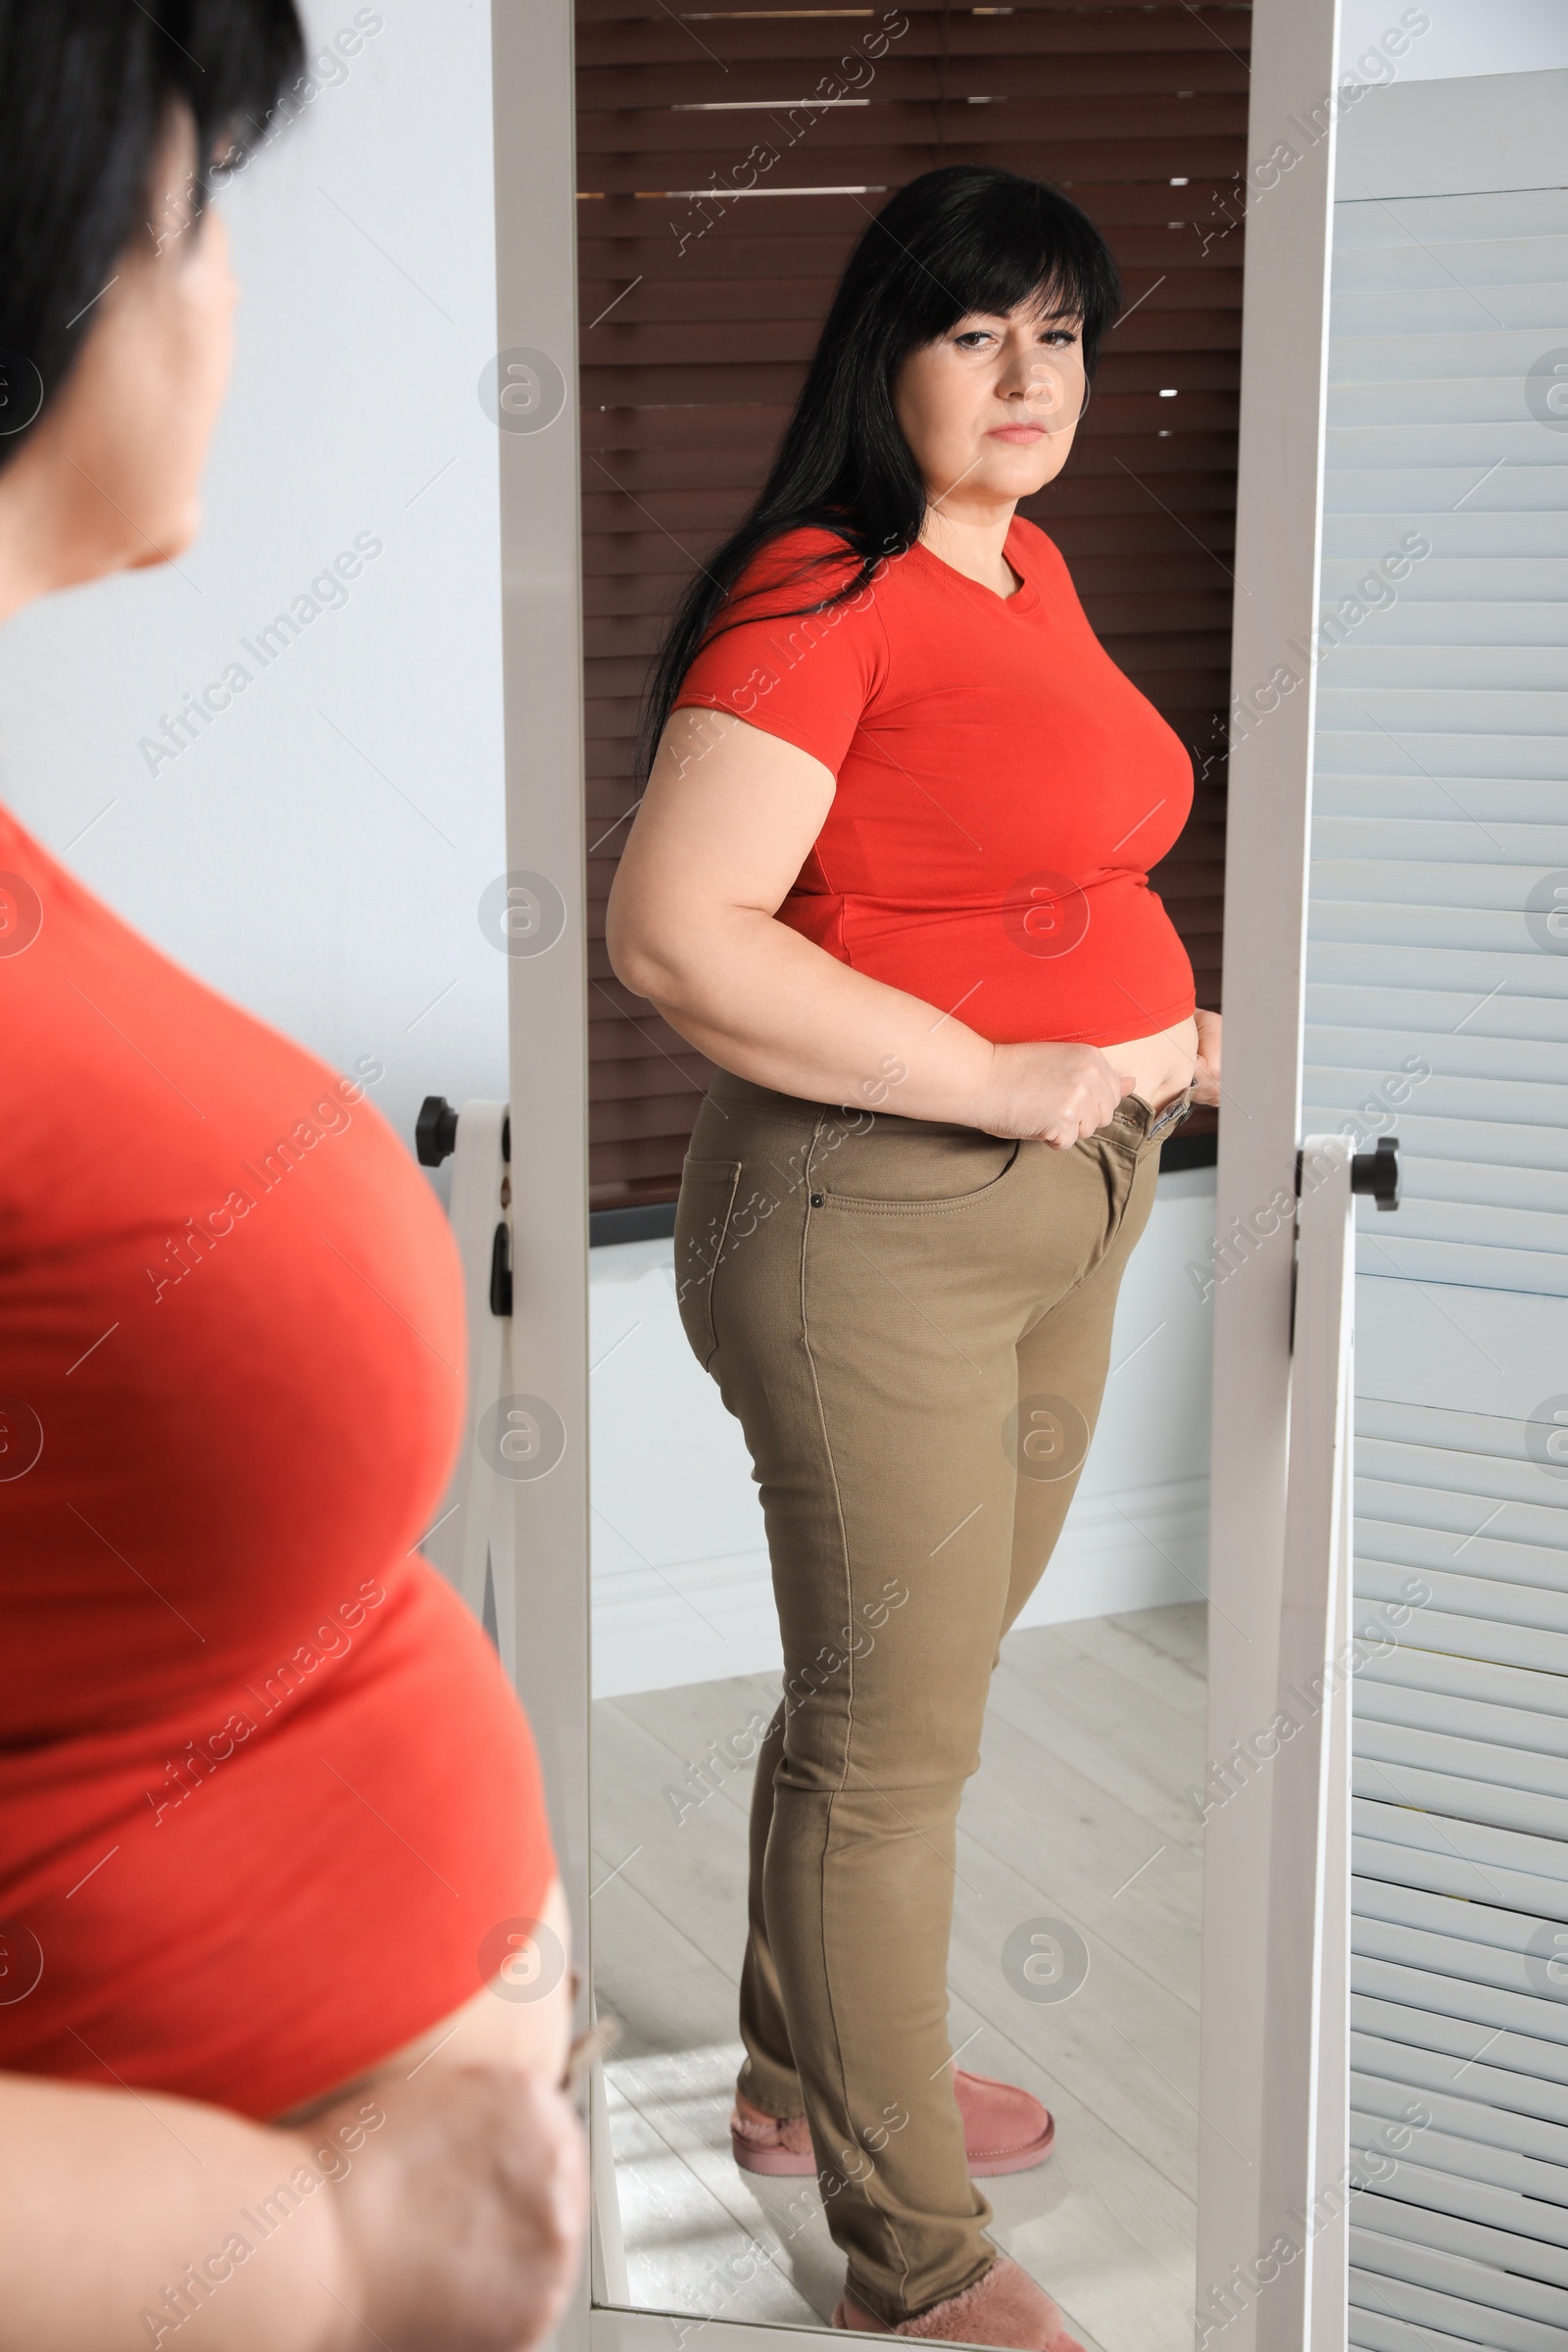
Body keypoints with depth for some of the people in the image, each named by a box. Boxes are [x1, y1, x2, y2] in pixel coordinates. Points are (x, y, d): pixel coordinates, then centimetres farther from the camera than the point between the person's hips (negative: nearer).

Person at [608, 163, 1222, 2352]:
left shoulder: (1028, 566, 11)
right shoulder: (818, 597, -17)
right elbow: (675, 930, -24)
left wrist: (1150, 1019, 7)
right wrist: (998, 1077, -22)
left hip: (1066, 1198, 9)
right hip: (874, 1209, -9)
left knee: (915, 1680, 21)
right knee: (891, 1732, 2)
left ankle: (809, 2074, 42)